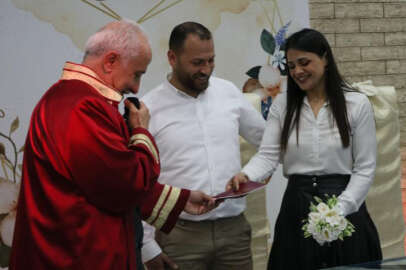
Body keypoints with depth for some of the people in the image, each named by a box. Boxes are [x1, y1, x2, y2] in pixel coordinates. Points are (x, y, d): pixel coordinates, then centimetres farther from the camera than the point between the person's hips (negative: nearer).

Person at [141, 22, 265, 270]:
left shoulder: (229, 92, 6)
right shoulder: (148, 109, -5)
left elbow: (267, 138, 17)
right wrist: (147, 246, -5)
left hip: (234, 229, 3)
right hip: (180, 234, -3)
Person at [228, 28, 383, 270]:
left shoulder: (357, 104, -2)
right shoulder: (282, 104, 6)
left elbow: (365, 168, -3)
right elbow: (268, 155, -3)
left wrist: (339, 210, -14)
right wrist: (246, 175, -24)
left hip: (346, 211, -2)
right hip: (297, 207, 2)